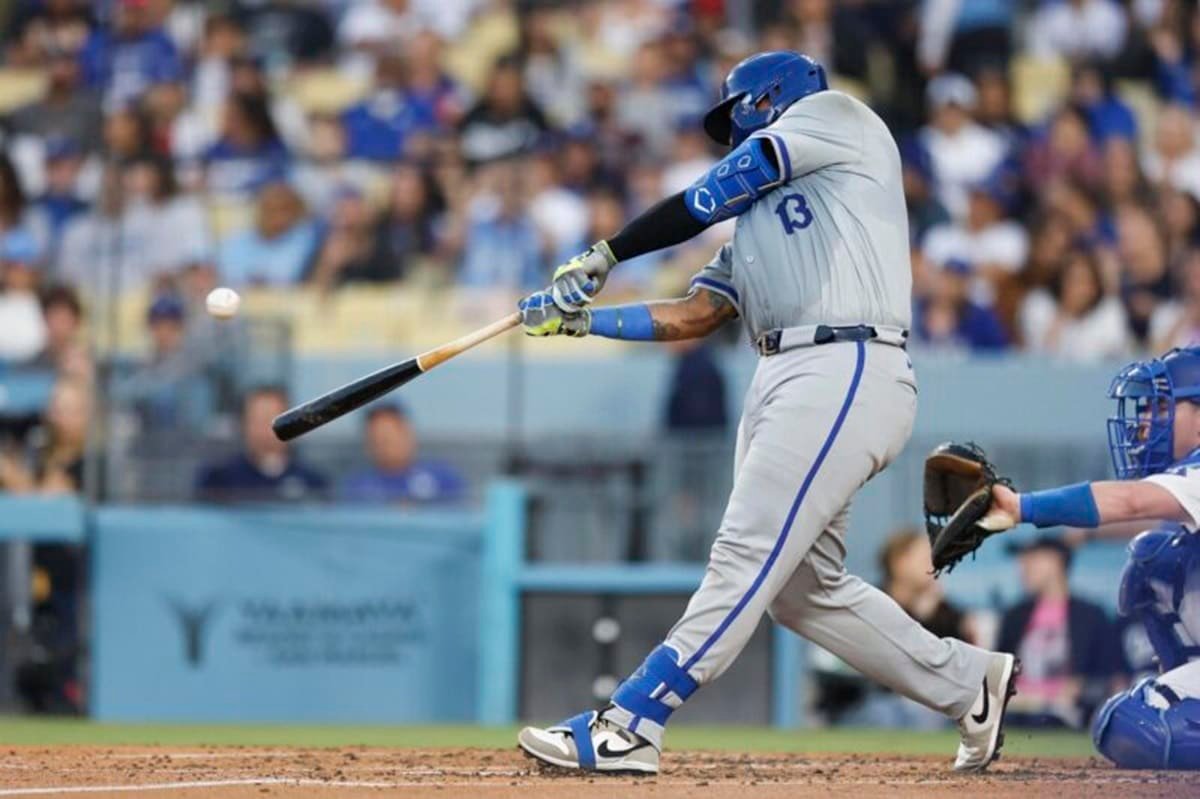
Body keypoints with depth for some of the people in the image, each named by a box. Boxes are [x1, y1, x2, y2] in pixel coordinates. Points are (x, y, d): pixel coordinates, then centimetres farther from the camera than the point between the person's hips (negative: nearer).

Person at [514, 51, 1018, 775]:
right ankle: (970, 683, 19)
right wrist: (579, 319, 11)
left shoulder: (835, 115, 8)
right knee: (805, 588, 8)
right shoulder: (756, 223, 30)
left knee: (747, 562, -13)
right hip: (786, 384, 9)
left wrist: (605, 255, 1)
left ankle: (628, 729, -20)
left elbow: (710, 197, 0)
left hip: (846, 374, -9)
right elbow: (691, 316, 20)